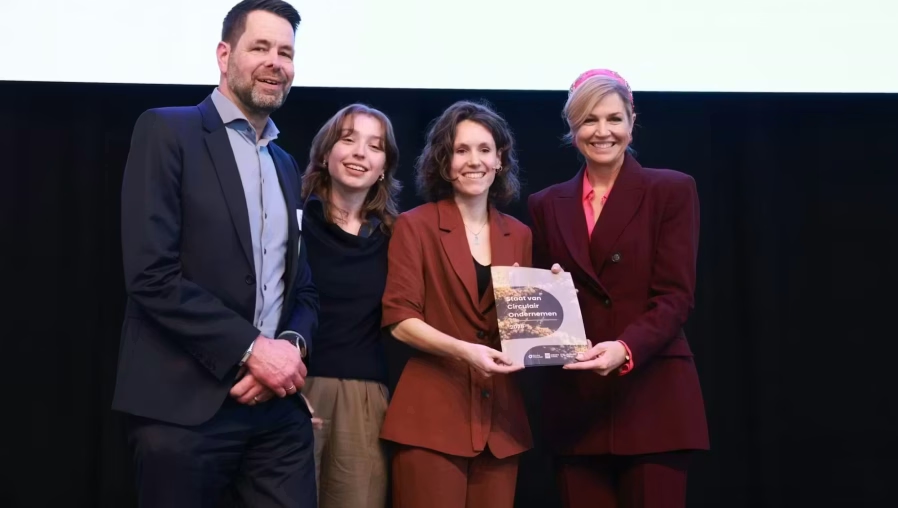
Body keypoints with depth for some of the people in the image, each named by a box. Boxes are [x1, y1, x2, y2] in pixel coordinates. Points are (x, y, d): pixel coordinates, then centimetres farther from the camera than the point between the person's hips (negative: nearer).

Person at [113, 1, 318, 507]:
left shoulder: (287, 166, 18)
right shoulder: (167, 132, -3)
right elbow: (150, 272, -13)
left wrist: (293, 345, -4)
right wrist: (250, 348, -15)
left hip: (278, 407, 6)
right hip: (185, 405, -5)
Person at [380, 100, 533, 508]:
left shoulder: (518, 235, 12)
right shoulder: (415, 226, 0)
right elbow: (399, 319, -8)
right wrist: (463, 350, -21)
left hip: (500, 416, 4)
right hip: (432, 414, -4)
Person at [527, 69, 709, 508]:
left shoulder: (671, 190, 2)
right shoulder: (547, 205, 13)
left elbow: (675, 295, -6)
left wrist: (626, 348, -23)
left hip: (652, 398, -3)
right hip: (575, 403, 3)